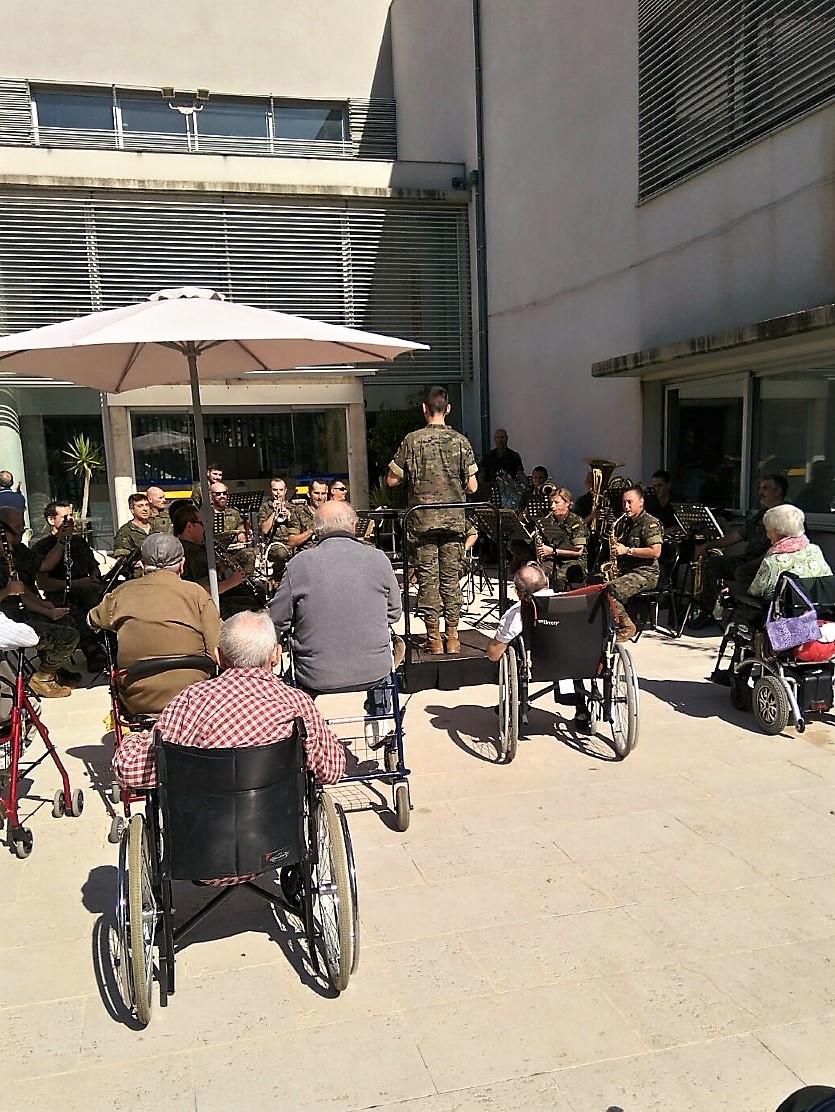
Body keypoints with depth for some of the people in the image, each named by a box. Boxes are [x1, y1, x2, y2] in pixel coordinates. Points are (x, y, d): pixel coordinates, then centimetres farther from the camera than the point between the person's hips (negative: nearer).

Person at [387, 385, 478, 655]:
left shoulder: (412, 440, -4)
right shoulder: (461, 441, 0)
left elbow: (392, 480, -1)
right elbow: (472, 487, 0)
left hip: (423, 520, -2)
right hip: (454, 520, 2)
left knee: (428, 578, 4)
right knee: (451, 577, 8)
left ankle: (434, 639, 8)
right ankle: (452, 638, 12)